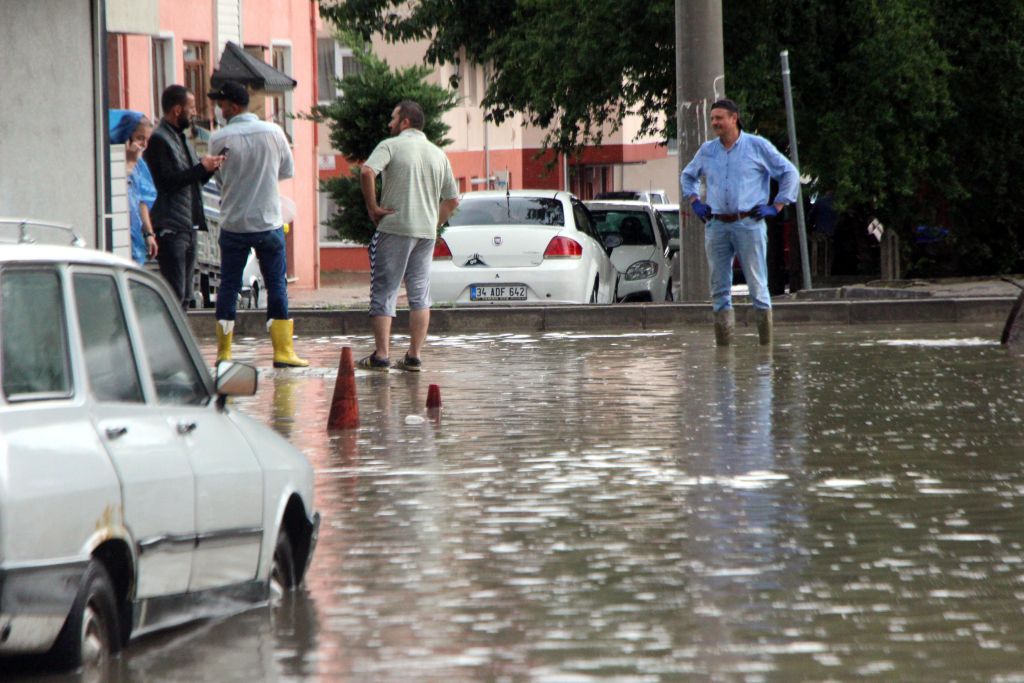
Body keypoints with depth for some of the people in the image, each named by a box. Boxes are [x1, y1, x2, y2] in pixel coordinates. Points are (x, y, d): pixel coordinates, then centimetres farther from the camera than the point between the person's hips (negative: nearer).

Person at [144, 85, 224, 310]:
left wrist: (209, 168, 5)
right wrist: (201, 168, -15)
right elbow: (168, 181, -19)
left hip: (189, 226, 10)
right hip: (170, 228, -10)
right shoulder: (159, 139, -11)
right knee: (175, 293, -13)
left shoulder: (181, 138, 20)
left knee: (184, 295, 10)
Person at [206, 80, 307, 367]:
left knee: (228, 287, 9)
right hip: (269, 222, 1)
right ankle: (283, 351, 4)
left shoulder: (220, 138, -10)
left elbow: (220, 178, 1)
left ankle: (223, 351, 11)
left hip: (233, 223, -1)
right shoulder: (274, 132, -4)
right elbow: (288, 170, 8)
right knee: (277, 285, 7)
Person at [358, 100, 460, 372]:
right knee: (420, 296, 9)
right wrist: (434, 223, 16)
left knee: (384, 292, 0)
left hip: (394, 228, -5)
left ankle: (381, 355, -4)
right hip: (427, 232, 5)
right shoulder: (438, 154, 14)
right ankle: (414, 356, 5)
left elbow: (367, 172, -21)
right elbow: (452, 199, 14)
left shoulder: (391, 146, -4)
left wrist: (373, 207, -12)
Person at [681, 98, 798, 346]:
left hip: (748, 223, -4)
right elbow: (688, 176, 32)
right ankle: (723, 341, 5)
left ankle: (766, 341, -1)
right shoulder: (707, 151, 14)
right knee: (719, 286, 2)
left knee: (757, 284, -5)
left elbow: (789, 173, 6)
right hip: (716, 226, 4)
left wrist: (776, 207, 0)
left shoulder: (757, 146, 2)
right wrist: (695, 202, 17)